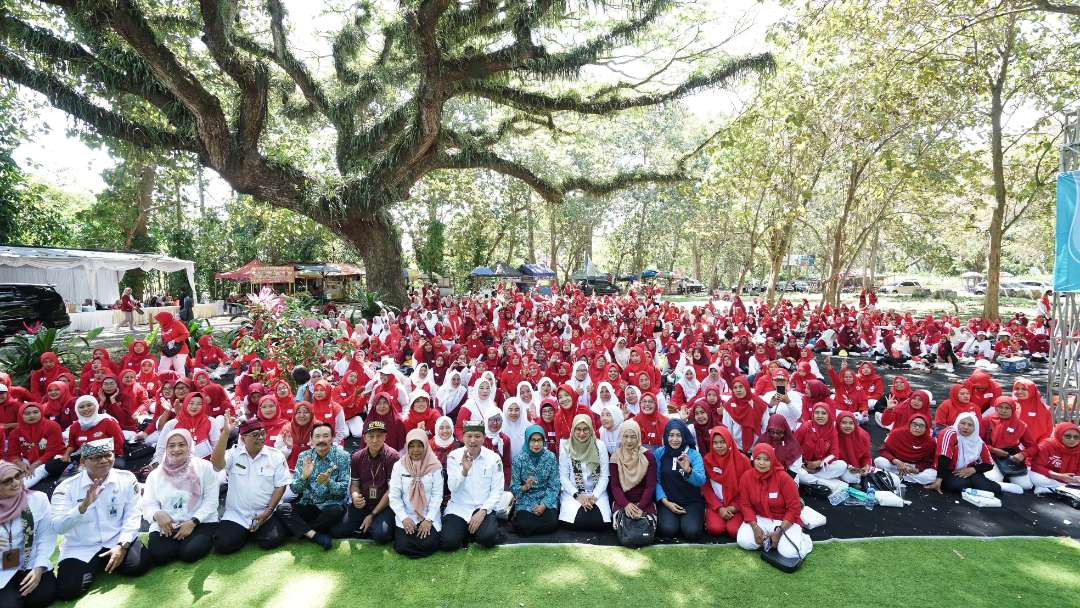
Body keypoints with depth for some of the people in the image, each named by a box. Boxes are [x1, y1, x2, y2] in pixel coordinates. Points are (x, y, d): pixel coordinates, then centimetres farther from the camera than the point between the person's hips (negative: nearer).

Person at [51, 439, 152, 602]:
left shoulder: (127, 479, -6)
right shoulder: (66, 487, -8)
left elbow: (132, 515, -6)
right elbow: (58, 527, -17)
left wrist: (122, 545, -17)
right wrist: (84, 505, -34)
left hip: (117, 539, 0)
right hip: (81, 548, 0)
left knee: (139, 565, -21)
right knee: (67, 591, -19)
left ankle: (110, 562, 13)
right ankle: (97, 566, 14)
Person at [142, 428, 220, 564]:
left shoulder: (204, 467, -1)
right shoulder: (155, 474, 10)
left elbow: (211, 501, -3)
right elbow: (148, 505, 6)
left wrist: (193, 522, -16)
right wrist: (157, 514, -18)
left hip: (201, 522, -2)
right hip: (166, 525, 2)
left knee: (189, 553, -26)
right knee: (159, 555, -25)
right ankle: (179, 541, 6)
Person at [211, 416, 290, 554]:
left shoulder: (276, 455, -2)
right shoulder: (233, 454, 0)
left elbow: (280, 486, -1)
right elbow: (216, 463, -23)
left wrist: (268, 511, -10)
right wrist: (226, 433, -30)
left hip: (267, 513, -1)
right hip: (236, 514, 1)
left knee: (272, 540, -22)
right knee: (223, 544, -18)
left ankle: (257, 531, 14)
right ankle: (246, 532, 16)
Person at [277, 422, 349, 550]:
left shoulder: (342, 456, -7)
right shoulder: (304, 457, 1)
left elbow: (343, 488, -11)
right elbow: (294, 489, -2)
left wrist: (328, 482, -31)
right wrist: (304, 476, -23)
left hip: (331, 505, -3)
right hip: (308, 505, 3)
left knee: (336, 511, -33)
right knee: (282, 509, -19)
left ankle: (301, 530, -9)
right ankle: (316, 536, -22)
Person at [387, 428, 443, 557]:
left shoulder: (435, 466, -4)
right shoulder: (399, 466, -2)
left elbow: (437, 495, -5)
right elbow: (394, 496, -3)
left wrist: (429, 519, -13)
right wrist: (404, 517, -13)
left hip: (429, 517, -1)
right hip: (406, 517, 1)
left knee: (429, 545, -20)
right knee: (402, 546, -18)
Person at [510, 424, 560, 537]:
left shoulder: (551, 457, -6)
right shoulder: (519, 458, -9)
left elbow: (554, 486, -4)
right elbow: (514, 487, -5)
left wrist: (544, 505, -17)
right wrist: (525, 487, -26)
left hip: (547, 499, 1)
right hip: (525, 500, -1)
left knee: (552, 524, -23)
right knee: (524, 527, -24)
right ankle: (518, 515, 11)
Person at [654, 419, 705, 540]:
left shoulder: (694, 454, -3)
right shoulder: (659, 453, -1)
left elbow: (701, 481, -16)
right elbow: (655, 480, -4)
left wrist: (688, 470, -36)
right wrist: (665, 501, -14)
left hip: (692, 502, 0)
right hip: (667, 501, 0)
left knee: (691, 532, -22)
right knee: (668, 530, -23)